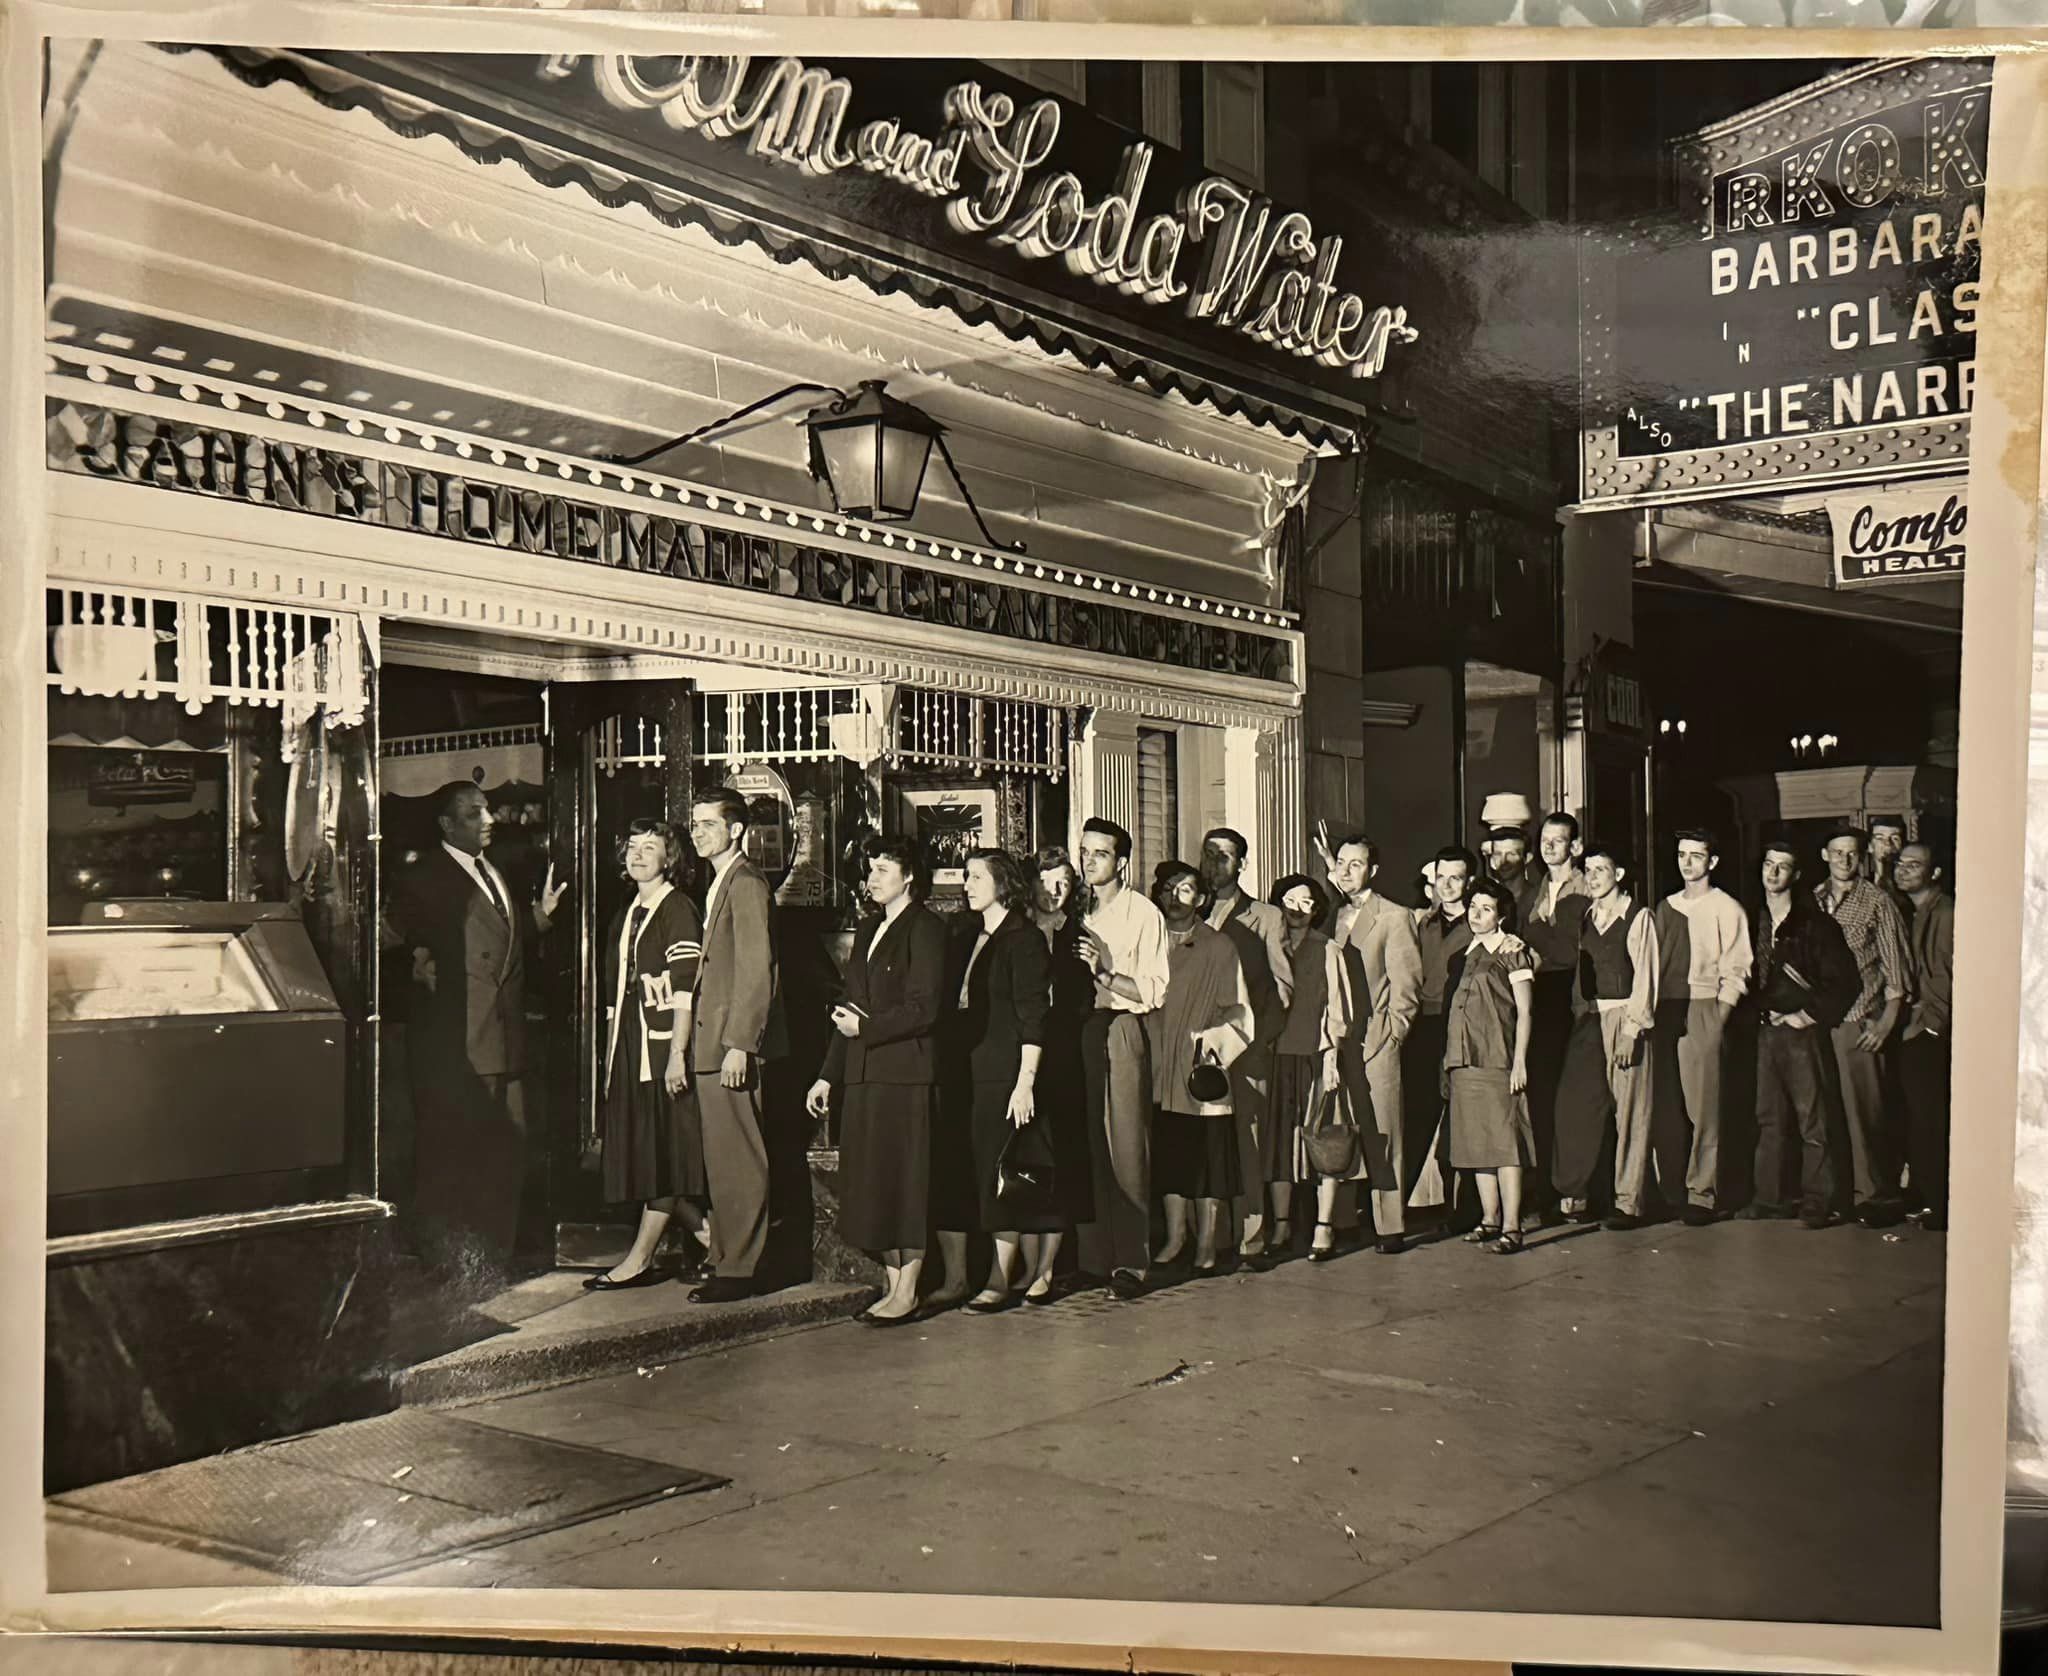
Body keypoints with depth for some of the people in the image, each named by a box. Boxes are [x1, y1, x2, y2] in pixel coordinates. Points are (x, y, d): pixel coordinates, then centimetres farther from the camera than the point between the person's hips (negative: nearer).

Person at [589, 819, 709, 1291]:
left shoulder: (679, 911, -6)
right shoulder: (625, 917, 17)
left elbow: (685, 990, -13)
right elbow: (614, 996, 18)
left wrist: (677, 1054, -19)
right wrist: (609, 1061, 15)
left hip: (664, 1047, -8)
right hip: (630, 1050, 8)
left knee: (665, 1154, -3)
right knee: (642, 1155, 7)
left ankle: (640, 1259, 1)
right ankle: (709, 1238, 16)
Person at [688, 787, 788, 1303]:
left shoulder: (745, 883, -12)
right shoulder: (720, 884, 19)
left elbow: (755, 969, -18)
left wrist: (738, 1044, -22)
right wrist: (698, 1042, 16)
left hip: (732, 1042, -10)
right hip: (713, 1042, 10)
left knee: (737, 1158, -5)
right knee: (721, 1157, 14)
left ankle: (738, 1269, -1)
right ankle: (725, 1255, 22)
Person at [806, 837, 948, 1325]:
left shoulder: (925, 928, -6)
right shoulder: (868, 929, 18)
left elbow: (923, 1009, -13)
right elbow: (850, 1008, 19)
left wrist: (865, 1028, -11)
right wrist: (828, 1075, 16)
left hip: (906, 1074, -8)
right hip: (862, 1074, 8)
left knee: (905, 1180, -4)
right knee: (874, 1182, 8)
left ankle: (907, 1292, 2)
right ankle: (892, 1284, 15)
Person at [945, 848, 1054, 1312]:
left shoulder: (1024, 940, -8)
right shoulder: (966, 936, 14)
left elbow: (1033, 1017, -13)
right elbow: (953, 1007, 15)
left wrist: (1025, 1082, -18)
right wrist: (949, 1071, 8)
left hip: (1007, 1071, -7)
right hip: (970, 1071, 8)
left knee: (1004, 1171, -6)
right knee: (990, 1172, 9)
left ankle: (1000, 1279, -3)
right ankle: (1031, 1268, 18)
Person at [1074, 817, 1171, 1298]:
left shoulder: (1143, 913, -1)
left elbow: (1154, 991, -7)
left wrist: (1104, 973, -18)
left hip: (1121, 1030, -5)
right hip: (1078, 1029, 5)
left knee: (1126, 1144, -6)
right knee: (1085, 1145, 2)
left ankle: (1130, 1261, -2)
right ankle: (1092, 1255, 10)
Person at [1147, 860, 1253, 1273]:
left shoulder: (1220, 948, 1)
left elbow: (1238, 1011, -2)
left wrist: (1213, 1038, -15)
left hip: (1204, 1070, -3)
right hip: (1161, 1072, 3)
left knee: (1208, 1159, -1)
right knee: (1168, 1158, 7)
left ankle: (1206, 1244, 7)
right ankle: (1175, 1238, 17)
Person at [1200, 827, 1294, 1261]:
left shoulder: (1266, 918, 9)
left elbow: (1283, 986, 3)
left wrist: (1258, 1039, -8)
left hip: (1247, 1047, -2)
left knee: (1246, 1143, -7)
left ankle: (1249, 1236, -2)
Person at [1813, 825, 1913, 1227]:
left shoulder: (1877, 902, -1)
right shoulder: (1812, 900, 11)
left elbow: (1896, 967, -2)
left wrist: (1886, 1023, -8)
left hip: (1859, 1020, -4)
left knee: (1864, 1108, -3)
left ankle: (1876, 1194, 6)